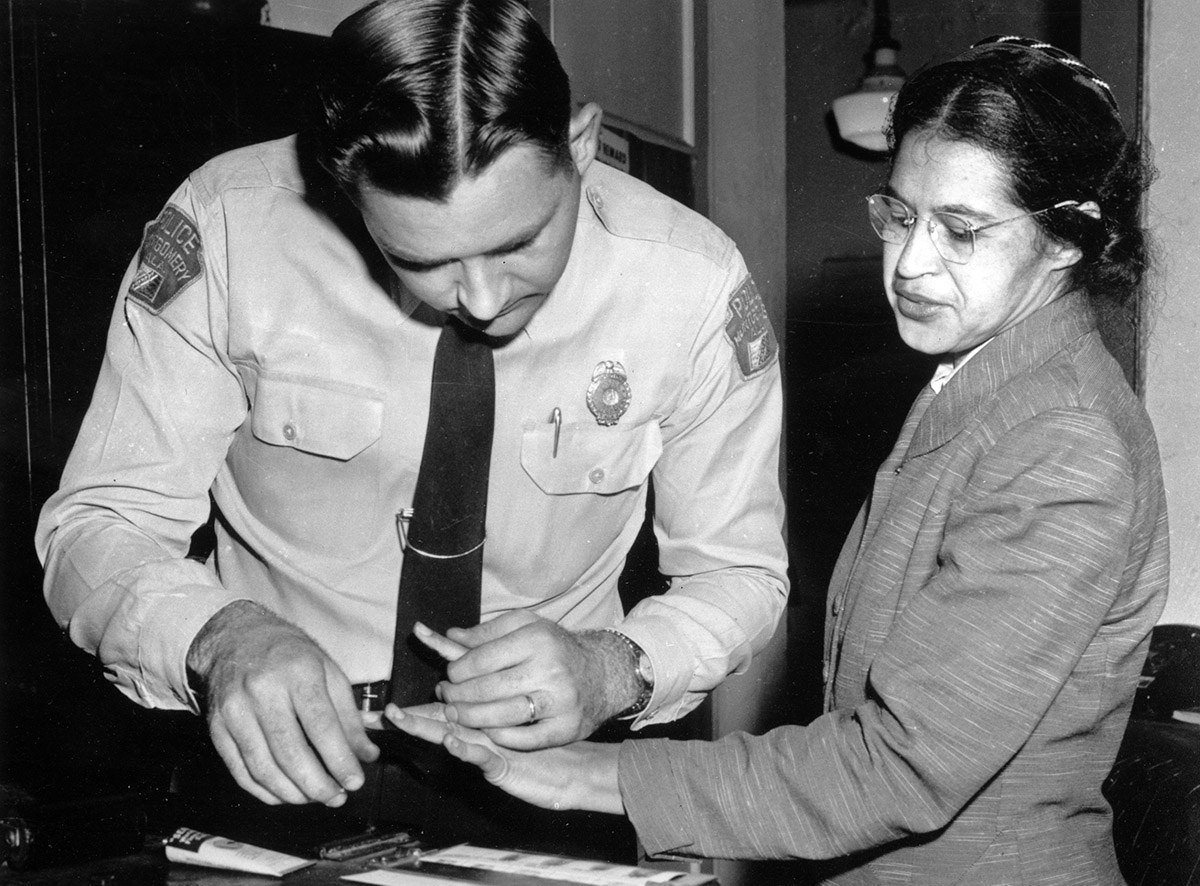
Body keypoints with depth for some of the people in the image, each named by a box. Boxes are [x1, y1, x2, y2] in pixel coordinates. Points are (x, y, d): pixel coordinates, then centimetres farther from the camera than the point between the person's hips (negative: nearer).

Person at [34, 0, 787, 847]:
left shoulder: (694, 287, -15)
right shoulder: (225, 229, -16)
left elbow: (740, 572, -2)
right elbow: (99, 524, -9)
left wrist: (613, 670, -22)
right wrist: (220, 637, -30)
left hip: (540, 753, 1)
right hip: (281, 750, 0)